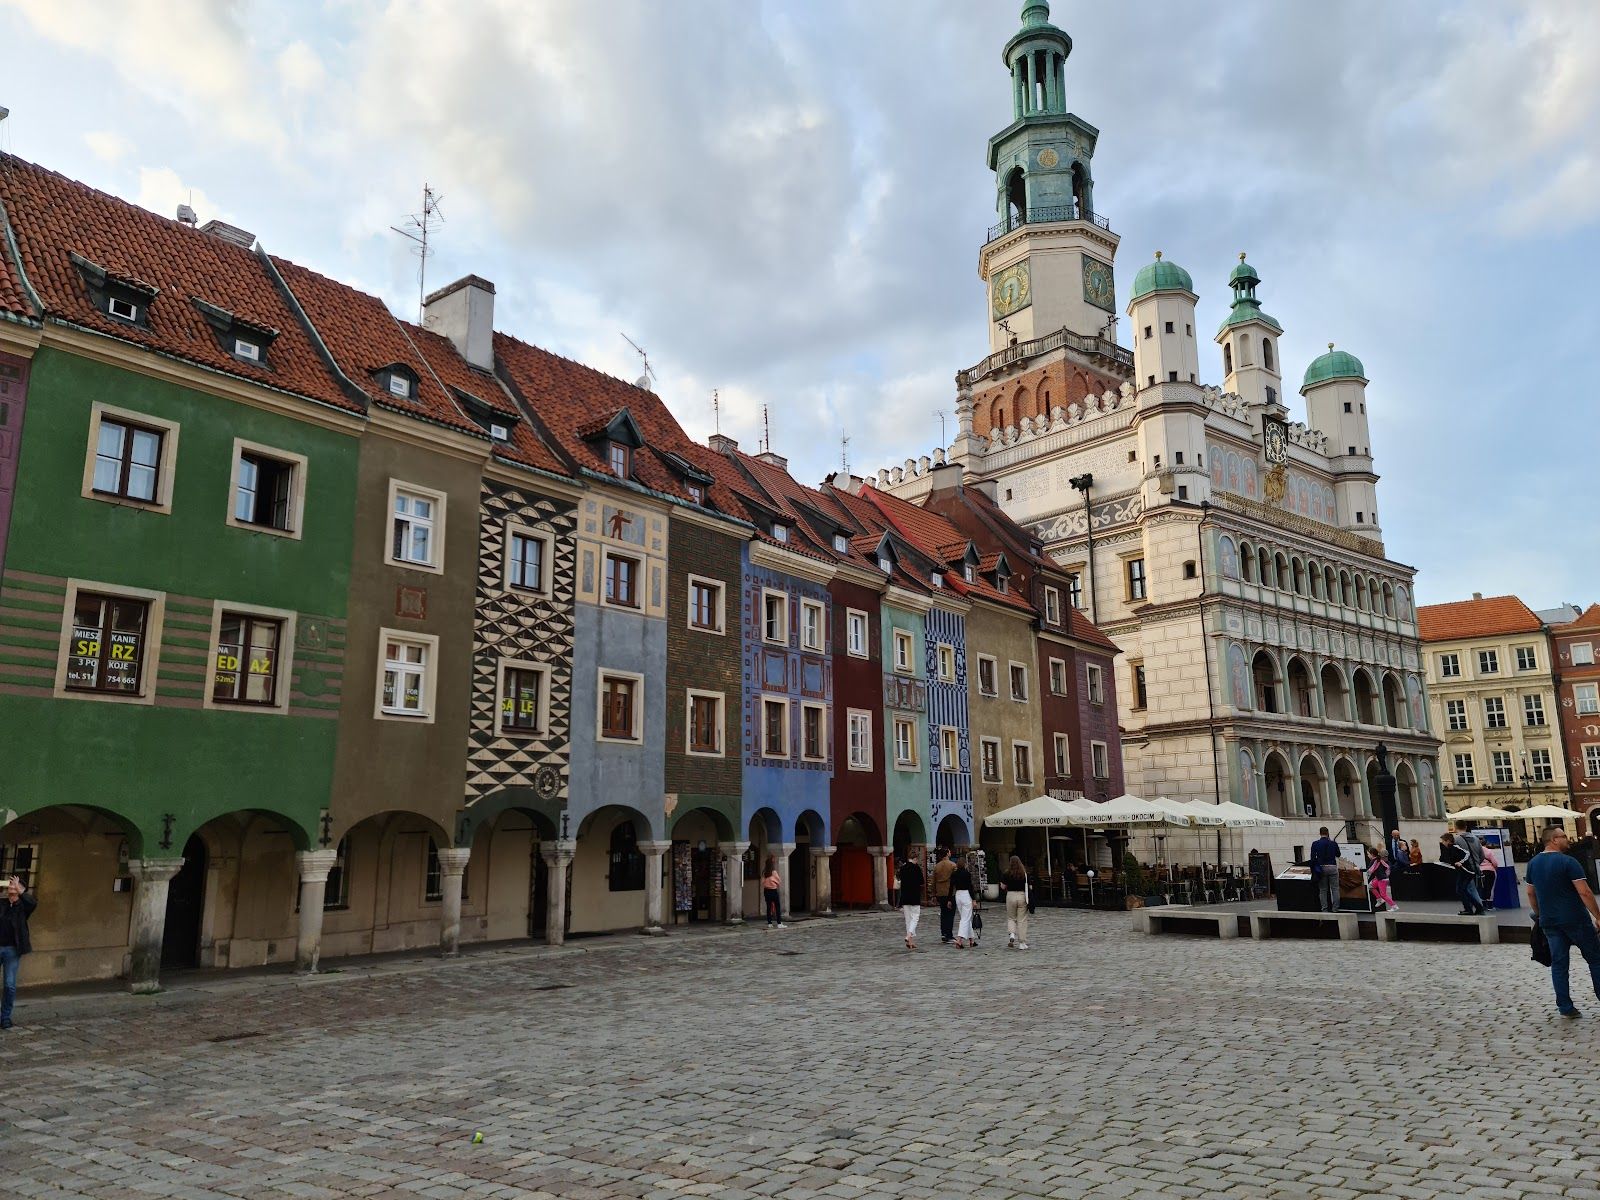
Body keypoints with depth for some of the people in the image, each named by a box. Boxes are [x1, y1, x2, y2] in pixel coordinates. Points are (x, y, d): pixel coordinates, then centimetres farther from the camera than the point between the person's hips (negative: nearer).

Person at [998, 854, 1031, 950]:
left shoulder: (1007, 874, -6)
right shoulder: (1024, 873, -4)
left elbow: (1003, 887, 0)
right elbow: (1028, 886, -2)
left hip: (1010, 896, 0)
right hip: (1022, 896, 0)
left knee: (1011, 918, 17)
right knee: (1022, 920, 7)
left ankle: (1011, 934, -9)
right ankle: (1022, 943, 8)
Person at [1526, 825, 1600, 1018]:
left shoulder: (1533, 863, 7)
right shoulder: (1568, 862, -14)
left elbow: (1531, 893, 14)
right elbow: (1585, 892, -18)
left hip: (1549, 921, 5)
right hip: (1575, 919, -5)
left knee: (1558, 962, 7)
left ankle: (1564, 1006, 7)